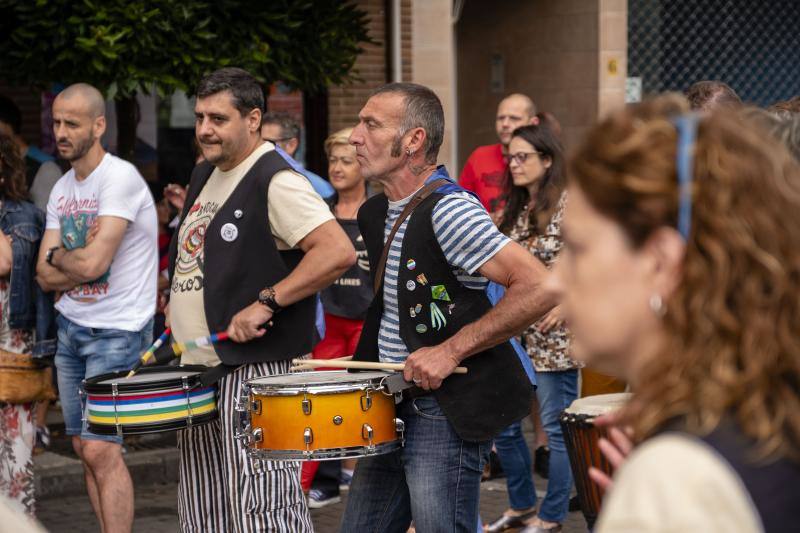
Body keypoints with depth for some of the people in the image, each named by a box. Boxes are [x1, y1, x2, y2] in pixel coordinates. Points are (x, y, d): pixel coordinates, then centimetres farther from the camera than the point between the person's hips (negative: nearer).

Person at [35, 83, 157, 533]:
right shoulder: (62, 190, 10)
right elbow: (46, 277, 5)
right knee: (84, 447, 9)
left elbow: (92, 264, -22)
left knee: (102, 449, -13)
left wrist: (56, 256, -3)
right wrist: (77, 260, -12)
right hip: (70, 327, 8)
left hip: (117, 332, -8)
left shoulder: (120, 179, -14)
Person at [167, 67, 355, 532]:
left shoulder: (275, 181, -14)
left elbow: (339, 252, -25)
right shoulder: (205, 176, 15)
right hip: (198, 369, 10)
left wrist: (266, 303, -25)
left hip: (253, 371, -9)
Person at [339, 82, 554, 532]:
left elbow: (539, 288, -25)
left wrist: (451, 350, -22)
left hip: (446, 414, -9)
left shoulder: (449, 209, -17)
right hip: (389, 409, 9)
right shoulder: (375, 214, 11)